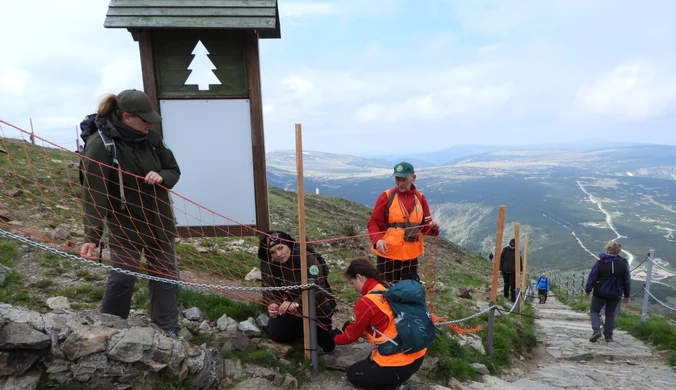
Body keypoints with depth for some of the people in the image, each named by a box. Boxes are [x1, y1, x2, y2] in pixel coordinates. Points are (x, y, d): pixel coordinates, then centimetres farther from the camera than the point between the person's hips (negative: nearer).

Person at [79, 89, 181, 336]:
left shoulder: (150, 138, -2)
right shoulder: (101, 144, -17)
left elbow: (174, 170, 7)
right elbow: (94, 194, -20)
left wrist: (161, 177, -17)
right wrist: (92, 236, -25)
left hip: (159, 221, 5)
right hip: (126, 226, -5)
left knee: (165, 275, 10)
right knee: (123, 277, 3)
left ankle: (167, 330, 23)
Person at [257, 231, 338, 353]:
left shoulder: (306, 258, -27)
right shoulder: (270, 266, -8)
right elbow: (270, 292, -9)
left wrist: (296, 303, -48)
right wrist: (273, 305, -32)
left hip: (319, 304, -5)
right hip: (292, 310, 6)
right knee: (275, 333, -12)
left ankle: (324, 337, -6)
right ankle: (304, 327, 17)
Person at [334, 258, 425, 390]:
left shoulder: (366, 302, -18)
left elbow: (352, 334, -2)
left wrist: (335, 338, 19)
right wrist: (350, 327, 22)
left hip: (399, 365, -8)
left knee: (353, 374, 17)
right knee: (371, 361, 33)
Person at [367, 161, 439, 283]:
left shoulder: (420, 198, 3)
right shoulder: (387, 196, -8)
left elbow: (425, 226, 10)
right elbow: (373, 223, -6)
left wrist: (432, 227, -13)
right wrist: (377, 240, -24)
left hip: (411, 256, 4)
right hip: (388, 255, -4)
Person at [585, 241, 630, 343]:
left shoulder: (600, 263, -12)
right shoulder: (623, 264, -2)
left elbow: (592, 277, -7)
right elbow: (626, 281, 6)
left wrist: (588, 289, 5)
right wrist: (627, 295, 16)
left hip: (600, 293, -3)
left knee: (594, 311, 10)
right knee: (610, 314, 16)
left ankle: (596, 330, -10)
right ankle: (608, 336, 17)